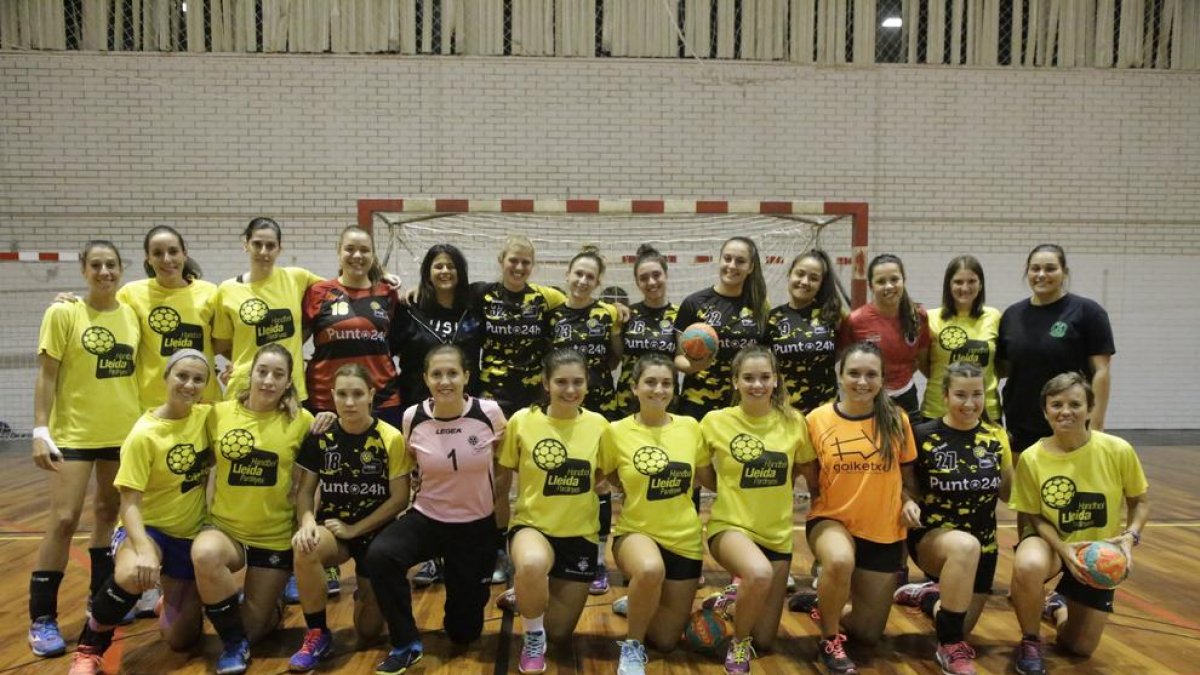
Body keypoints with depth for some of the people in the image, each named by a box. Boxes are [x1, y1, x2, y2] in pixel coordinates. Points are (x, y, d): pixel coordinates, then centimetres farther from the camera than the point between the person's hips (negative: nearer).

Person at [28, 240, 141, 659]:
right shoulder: (63, 314, -7)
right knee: (64, 519, -7)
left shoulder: (133, 314, 2)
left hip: (124, 431, 4)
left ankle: (100, 598, 30)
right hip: (73, 432, -4)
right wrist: (40, 430, -13)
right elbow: (46, 376, -7)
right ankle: (42, 618, 5)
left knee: (108, 512, 14)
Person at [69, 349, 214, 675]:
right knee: (131, 575, -41)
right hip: (149, 527, -4)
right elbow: (130, 502, -21)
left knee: (182, 639, 3)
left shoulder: (207, 417, -6)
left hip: (191, 535, 4)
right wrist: (144, 549, -36)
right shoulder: (144, 435, -19)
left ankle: (172, 599, 40)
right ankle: (89, 648, -11)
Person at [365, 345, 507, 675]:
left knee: (464, 632, 6)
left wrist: (503, 503, 8)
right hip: (427, 518, 1)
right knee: (379, 555, -32)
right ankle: (407, 644, -10)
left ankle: (475, 592, 41)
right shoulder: (412, 417, -11)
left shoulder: (489, 413, -16)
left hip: (476, 526, -1)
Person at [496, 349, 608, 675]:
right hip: (532, 525, -2)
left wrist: (583, 490, -10)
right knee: (531, 564, -39)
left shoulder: (598, 424, -6)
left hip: (579, 533, 3)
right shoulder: (522, 420, -10)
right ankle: (533, 638, -7)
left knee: (559, 631, 7)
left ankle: (526, 596, 41)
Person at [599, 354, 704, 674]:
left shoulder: (690, 427, -4)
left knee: (666, 640, 8)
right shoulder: (616, 432, -11)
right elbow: (608, 477, 4)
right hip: (635, 532, -3)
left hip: (683, 539, 3)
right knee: (651, 569, -40)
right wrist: (638, 489, -6)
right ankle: (632, 646, -12)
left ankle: (639, 603, 41)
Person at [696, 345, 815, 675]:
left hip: (777, 533, 3)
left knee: (765, 639, 6)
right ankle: (738, 642, -7)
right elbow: (702, 474, 4)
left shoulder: (794, 422, -5)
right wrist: (734, 489, -4)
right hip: (731, 525, -3)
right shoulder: (716, 421, -10)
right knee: (759, 573, -37)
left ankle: (737, 602, 40)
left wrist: (771, 490, 1)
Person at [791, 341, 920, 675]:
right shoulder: (818, 419, -10)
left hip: (884, 531, 3)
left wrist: (910, 502, -11)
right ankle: (829, 641, -11)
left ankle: (820, 603, 37)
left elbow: (907, 474, 6)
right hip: (832, 520, -2)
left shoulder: (897, 420, -6)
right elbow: (810, 479, 1)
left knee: (868, 633, 6)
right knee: (840, 561, -39)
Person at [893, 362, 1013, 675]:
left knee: (960, 627, 7)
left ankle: (928, 595, 42)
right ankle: (950, 646, -21)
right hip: (931, 536, -4)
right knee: (966, 546, -39)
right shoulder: (923, 435, -13)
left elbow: (1009, 492, 7)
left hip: (983, 544, 5)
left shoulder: (996, 437, -1)